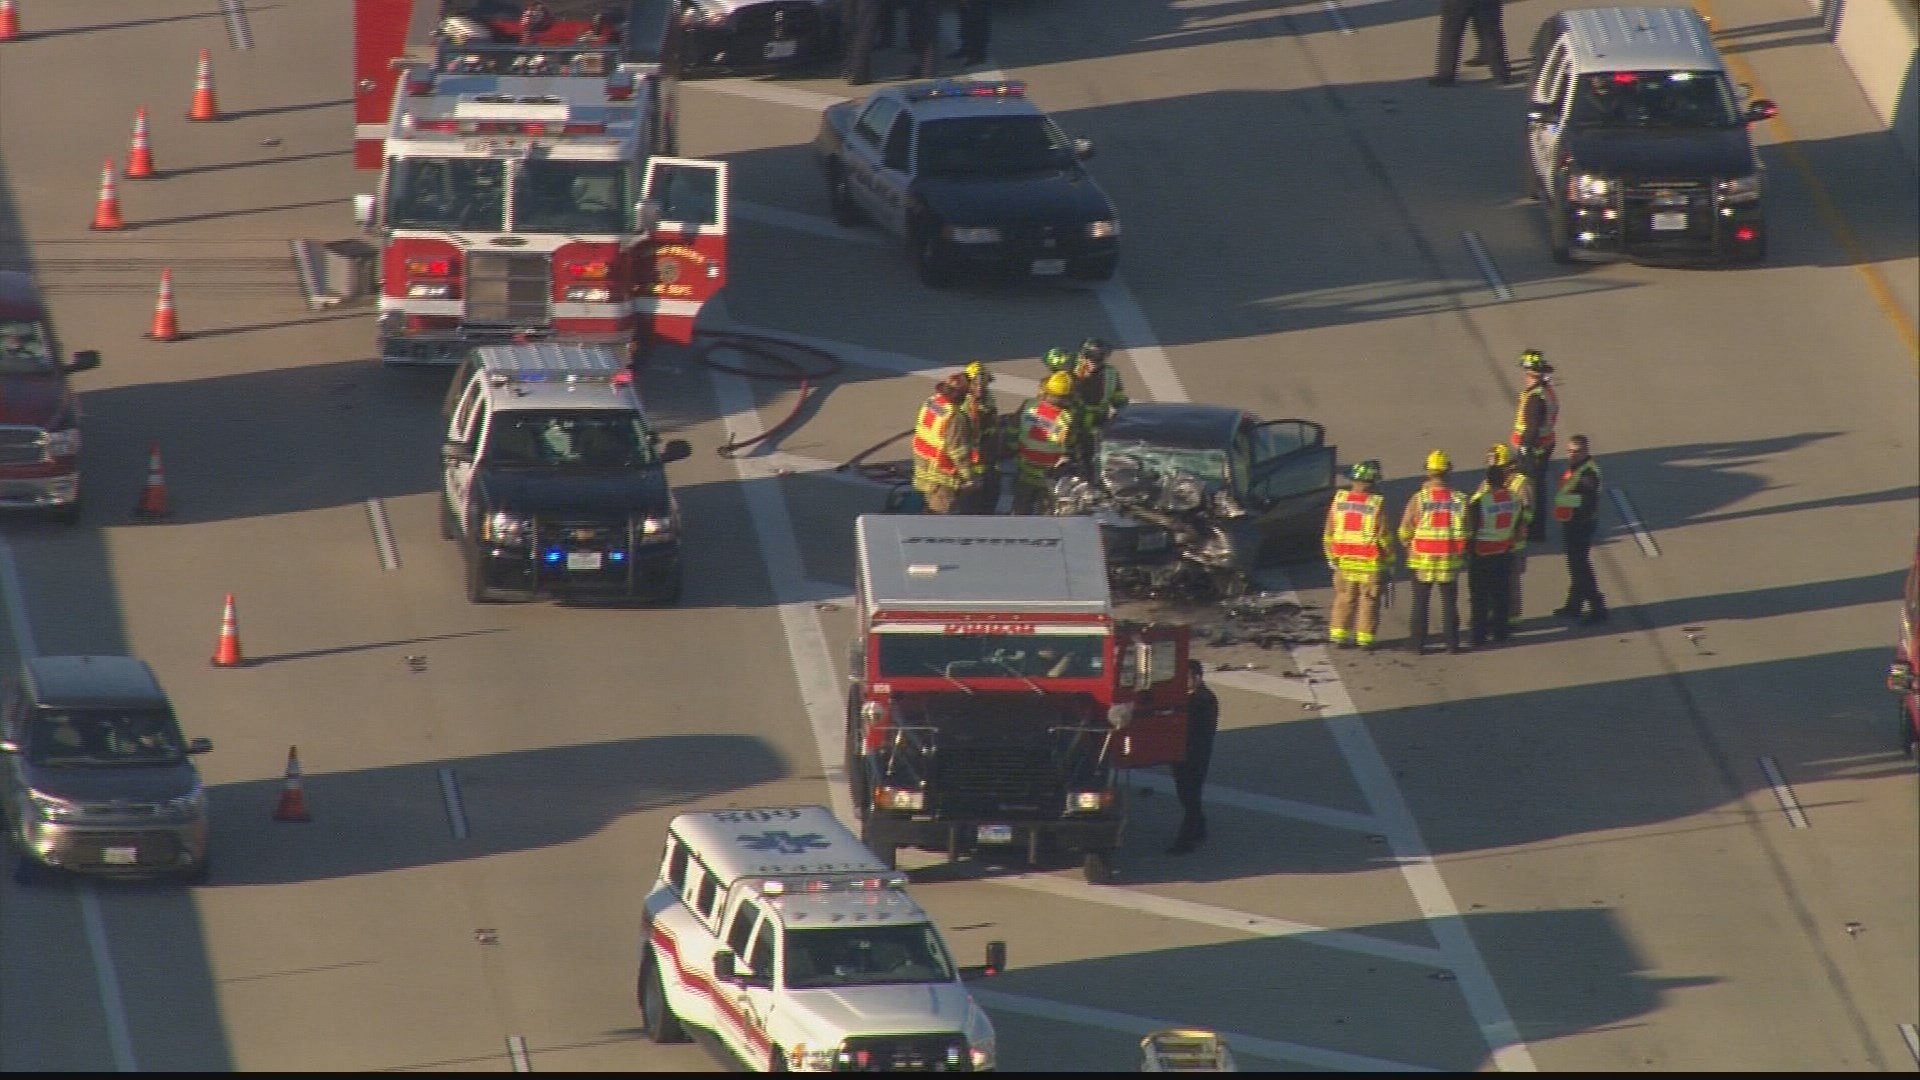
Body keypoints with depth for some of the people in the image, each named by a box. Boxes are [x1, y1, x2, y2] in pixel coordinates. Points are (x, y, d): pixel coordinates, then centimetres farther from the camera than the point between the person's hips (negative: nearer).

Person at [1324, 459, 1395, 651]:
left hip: (1344, 560, 4)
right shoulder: (1376, 504, -14)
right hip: (1370, 563, -4)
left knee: (1344, 599, 12)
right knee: (1368, 600, 5)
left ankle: (1339, 637, 11)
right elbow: (1384, 536, -10)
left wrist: (1331, 556, 15)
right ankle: (1365, 639, 6)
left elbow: (1329, 532, 4)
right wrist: (1390, 560, 2)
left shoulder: (1339, 500, -1)